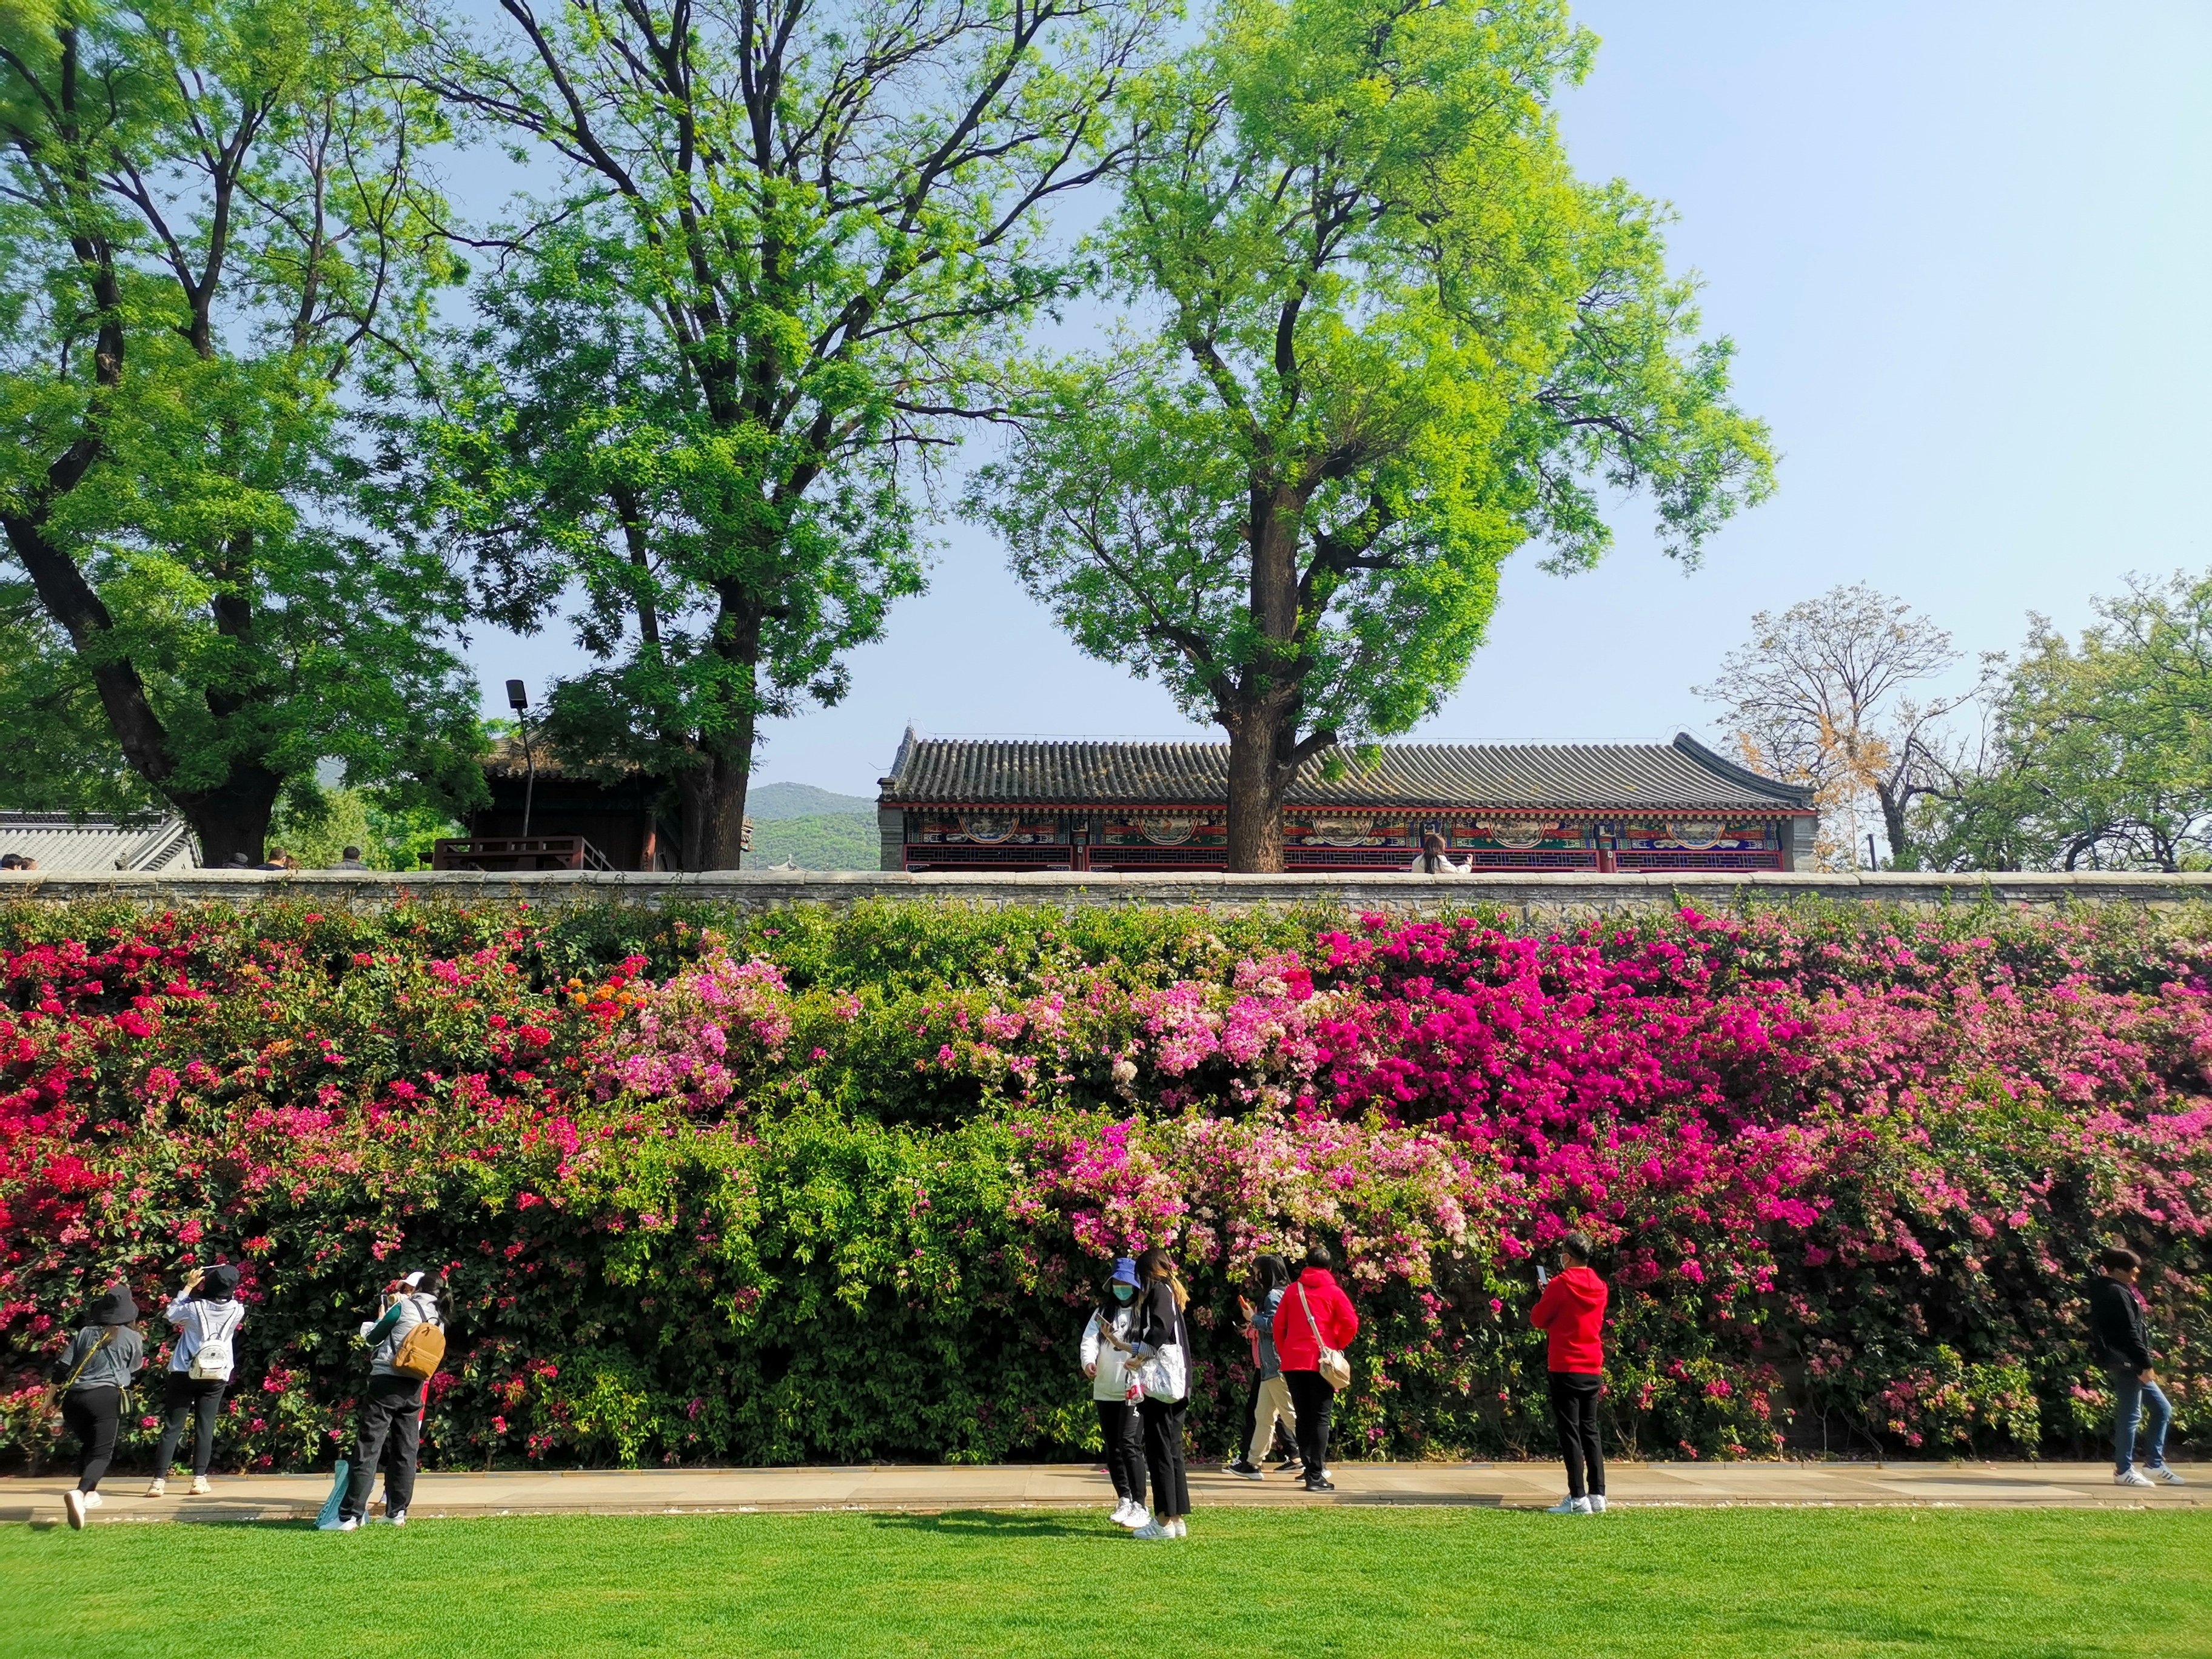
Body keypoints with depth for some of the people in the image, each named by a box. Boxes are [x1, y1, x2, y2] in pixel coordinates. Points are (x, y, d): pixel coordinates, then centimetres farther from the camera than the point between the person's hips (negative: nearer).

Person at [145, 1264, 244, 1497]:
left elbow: (170, 1314, 7)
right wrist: (227, 1282, 9)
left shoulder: (195, 1308, -12)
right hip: (216, 1376, 1)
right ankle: (199, 1478, 3)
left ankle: (159, 1480, -1)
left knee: (172, 1427, 2)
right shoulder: (237, 1311, -6)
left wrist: (189, 1287, 9)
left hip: (184, 1374, -1)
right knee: (205, 1427, 6)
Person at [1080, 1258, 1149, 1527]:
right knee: (1113, 1447, 11)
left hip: (1134, 1391, -6)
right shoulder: (1103, 1312, 14)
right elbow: (1090, 1339, 1)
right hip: (1105, 1391, 6)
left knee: (1129, 1443, -14)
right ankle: (1124, 1500, 23)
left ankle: (1139, 1506, -11)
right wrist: (1089, 1361, -19)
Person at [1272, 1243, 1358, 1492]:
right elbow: (1351, 1323, -9)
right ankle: (1316, 1476, -7)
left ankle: (1310, 1467, 14)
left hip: (1293, 1362, 3)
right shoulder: (1333, 1292, 0)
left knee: (1303, 1416, 12)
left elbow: (1279, 1325, 7)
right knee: (1320, 1417, -1)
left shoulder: (1293, 1291, 8)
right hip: (1321, 1362, -3)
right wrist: (1338, 1346, 6)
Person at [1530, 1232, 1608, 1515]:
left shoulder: (1560, 1285, -11)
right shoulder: (1599, 1287, 7)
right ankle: (1598, 1495, 11)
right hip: (1593, 1369, 6)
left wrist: (1545, 1298, 13)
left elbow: (1538, 1319, -4)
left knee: (1570, 1433, -3)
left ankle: (1578, 1498, -6)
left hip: (1566, 1368, -6)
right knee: (1590, 1431, 12)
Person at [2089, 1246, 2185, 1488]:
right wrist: (2145, 1365, -19)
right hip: (2127, 1364, -11)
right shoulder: (2117, 1294, -14)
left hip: (2130, 1365, 11)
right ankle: (2124, 1471, 0)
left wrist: (2144, 1364, 19)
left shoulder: (2115, 1291, 18)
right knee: (2130, 1415, -5)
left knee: (2163, 1409, 15)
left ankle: (2156, 1463, 20)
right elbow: (2130, 1333, -19)